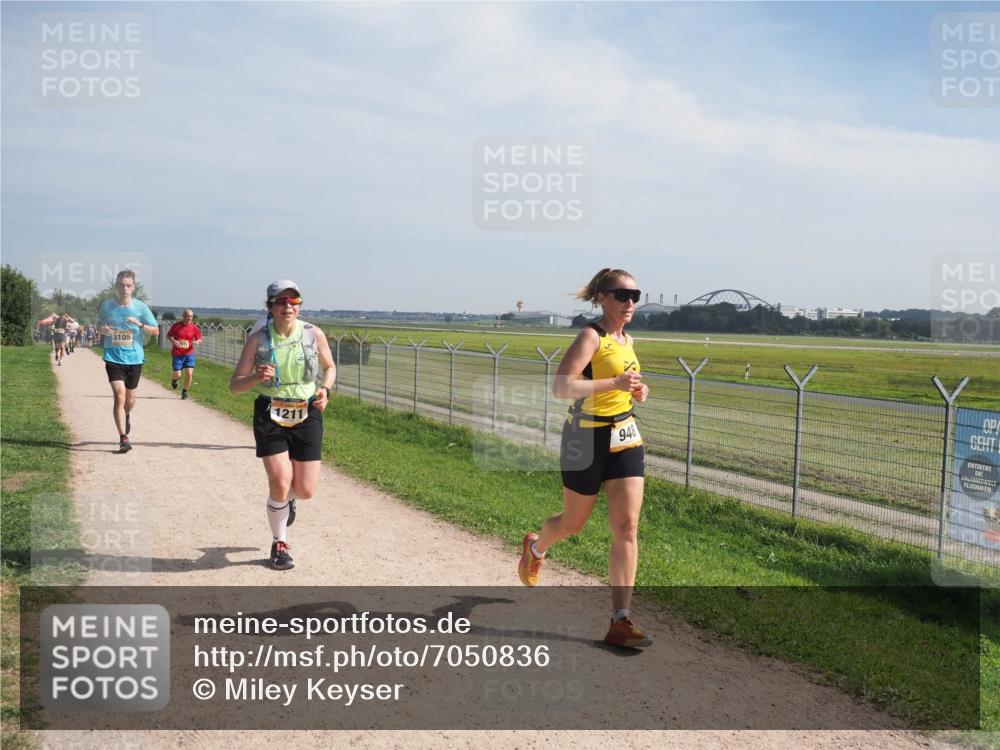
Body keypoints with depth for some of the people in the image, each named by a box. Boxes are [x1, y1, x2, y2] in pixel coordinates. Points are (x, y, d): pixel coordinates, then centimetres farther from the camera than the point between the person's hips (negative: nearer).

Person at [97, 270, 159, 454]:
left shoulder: (140, 307, -3)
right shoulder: (107, 305, -1)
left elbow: (155, 330, 0)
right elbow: (99, 323, 16)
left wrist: (140, 324, -19)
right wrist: (102, 329, -8)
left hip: (134, 358, 1)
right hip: (113, 358, -1)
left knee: (130, 400, 13)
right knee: (119, 395, -17)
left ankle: (126, 416, 49)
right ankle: (123, 438, -13)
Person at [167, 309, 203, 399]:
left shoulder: (194, 328, -1)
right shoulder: (176, 326, -5)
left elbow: (199, 339, 9)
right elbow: (168, 335, 5)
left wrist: (197, 341, -15)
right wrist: (173, 341, -16)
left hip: (189, 354, 1)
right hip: (177, 354, -1)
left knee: (189, 374, -9)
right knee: (178, 375, -2)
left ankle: (184, 391, 13)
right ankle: (174, 380, 38)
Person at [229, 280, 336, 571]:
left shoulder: (314, 334, -3)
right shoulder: (258, 339, -6)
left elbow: (330, 367, 15)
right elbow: (234, 385, -3)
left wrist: (325, 389, -6)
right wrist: (257, 377, -24)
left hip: (307, 415, 2)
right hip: (270, 416, -1)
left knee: (306, 490, 0)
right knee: (280, 481, -13)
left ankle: (287, 499, 40)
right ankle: (279, 544, 13)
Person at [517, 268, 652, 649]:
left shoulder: (626, 340, 9)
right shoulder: (592, 336, -15)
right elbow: (561, 387, -26)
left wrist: (637, 391, 5)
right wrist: (615, 383, -29)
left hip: (625, 438, 6)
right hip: (587, 438, -6)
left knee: (627, 527, -4)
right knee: (573, 523, 12)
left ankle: (620, 622, -1)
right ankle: (535, 547, 48)